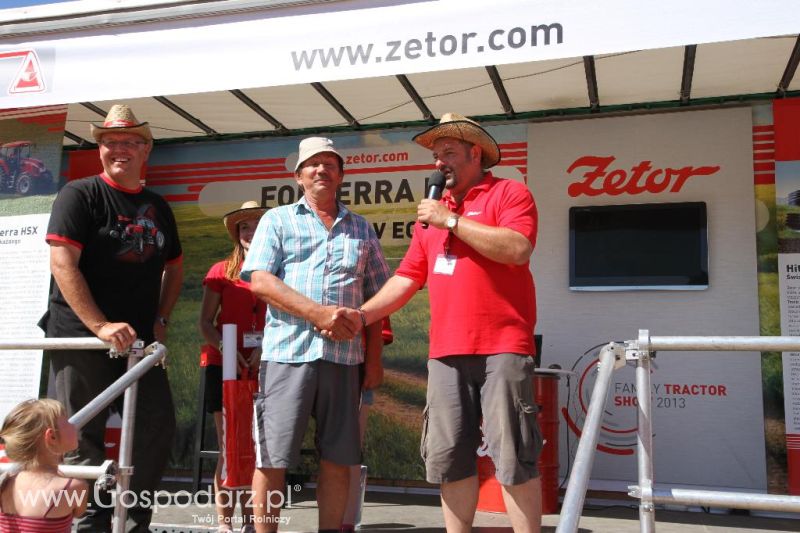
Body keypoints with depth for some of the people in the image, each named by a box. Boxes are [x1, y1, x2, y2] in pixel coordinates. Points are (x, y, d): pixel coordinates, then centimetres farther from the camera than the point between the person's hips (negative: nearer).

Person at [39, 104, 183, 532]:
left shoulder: (158, 207, 13)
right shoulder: (80, 194, -3)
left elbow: (174, 266, 22)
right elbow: (62, 263, -13)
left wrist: (161, 320, 8)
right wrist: (100, 326, -20)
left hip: (139, 338, 6)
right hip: (81, 336, -5)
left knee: (158, 425, 3)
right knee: (83, 437, 0)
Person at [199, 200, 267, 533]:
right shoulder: (221, 271, 4)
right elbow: (206, 322, 2)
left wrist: (265, 348, -12)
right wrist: (227, 350, -14)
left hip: (261, 369, 1)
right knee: (229, 447, -1)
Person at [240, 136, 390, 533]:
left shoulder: (361, 229, 18)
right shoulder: (277, 219, 10)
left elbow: (376, 295, 16)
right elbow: (260, 281, -3)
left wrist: (375, 357, 7)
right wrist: (317, 313, -13)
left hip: (344, 356, 3)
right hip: (287, 352, -2)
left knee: (338, 459, 6)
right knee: (272, 459, 0)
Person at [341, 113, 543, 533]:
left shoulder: (509, 193, 1)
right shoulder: (432, 212, 20)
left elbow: (517, 250, -17)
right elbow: (408, 277, 18)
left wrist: (451, 220, -11)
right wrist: (363, 314, 5)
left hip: (501, 348, -6)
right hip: (445, 352, 6)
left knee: (512, 457, -3)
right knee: (449, 458, 9)